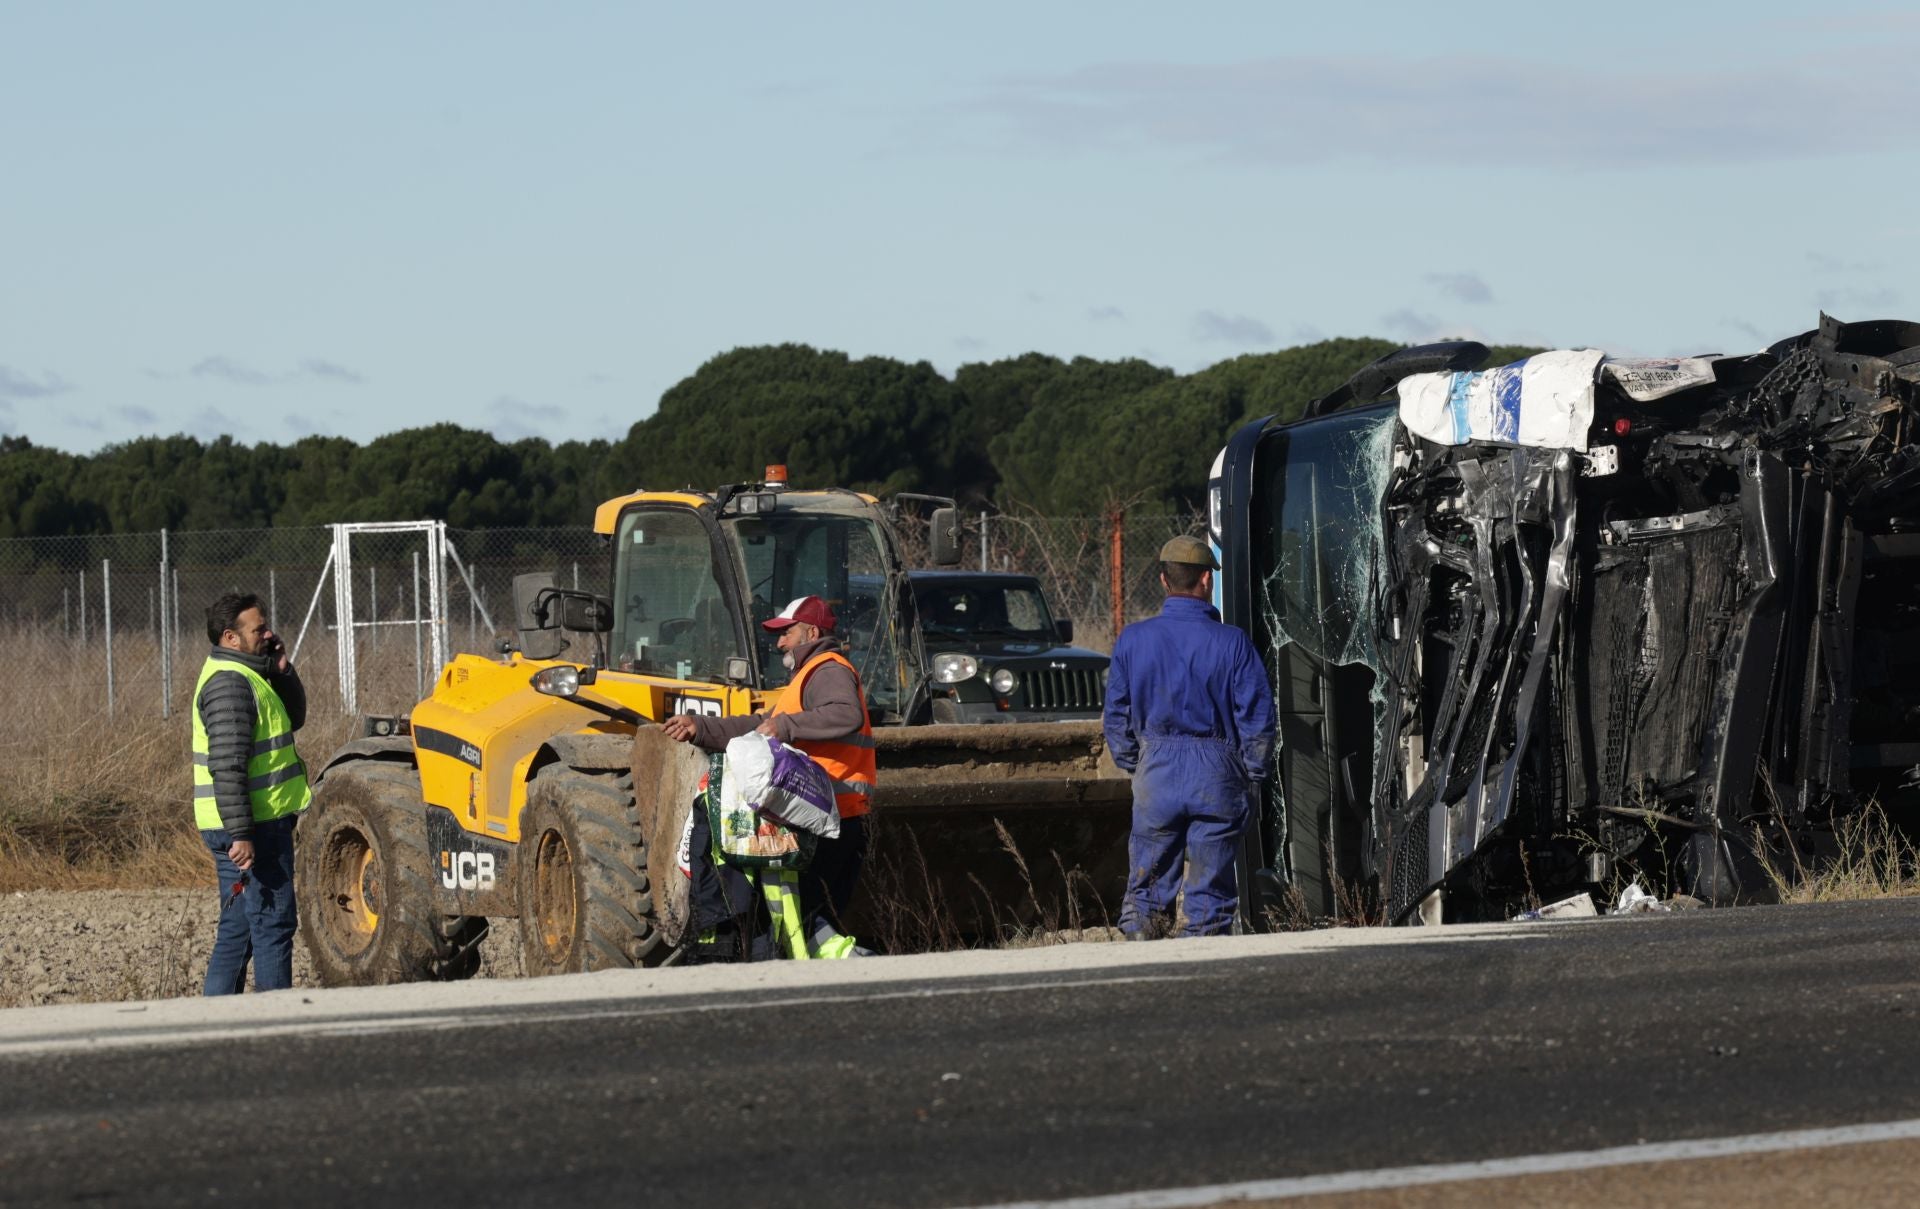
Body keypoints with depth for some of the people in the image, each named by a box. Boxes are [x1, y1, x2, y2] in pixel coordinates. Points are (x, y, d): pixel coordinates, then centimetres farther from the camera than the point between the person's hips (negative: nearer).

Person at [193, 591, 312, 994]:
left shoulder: (246, 675, 16)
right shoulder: (229, 683, -17)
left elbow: (294, 718, 21)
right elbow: (227, 765, -23)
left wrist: (281, 669, 6)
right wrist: (241, 834, -27)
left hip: (252, 825, 10)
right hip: (253, 827, -10)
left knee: (237, 928, 13)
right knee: (273, 922, -8)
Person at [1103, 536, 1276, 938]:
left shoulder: (1132, 640, 0)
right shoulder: (1232, 642, -7)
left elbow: (1116, 718, 6)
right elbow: (1257, 720, -6)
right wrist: (1252, 778, 6)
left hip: (1156, 773, 2)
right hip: (1218, 777, -1)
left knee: (1147, 889, 10)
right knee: (1210, 893, 6)